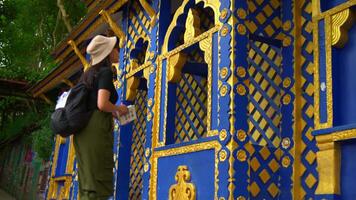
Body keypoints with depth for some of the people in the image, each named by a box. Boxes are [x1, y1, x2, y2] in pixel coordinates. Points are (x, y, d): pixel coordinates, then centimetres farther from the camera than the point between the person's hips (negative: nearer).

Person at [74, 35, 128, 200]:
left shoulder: (89, 73, 19)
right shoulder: (105, 72, -6)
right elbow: (102, 104, -19)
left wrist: (111, 112, 21)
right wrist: (119, 109, -1)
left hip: (84, 128, 9)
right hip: (96, 128, -8)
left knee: (88, 179, 10)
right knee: (98, 180, -7)